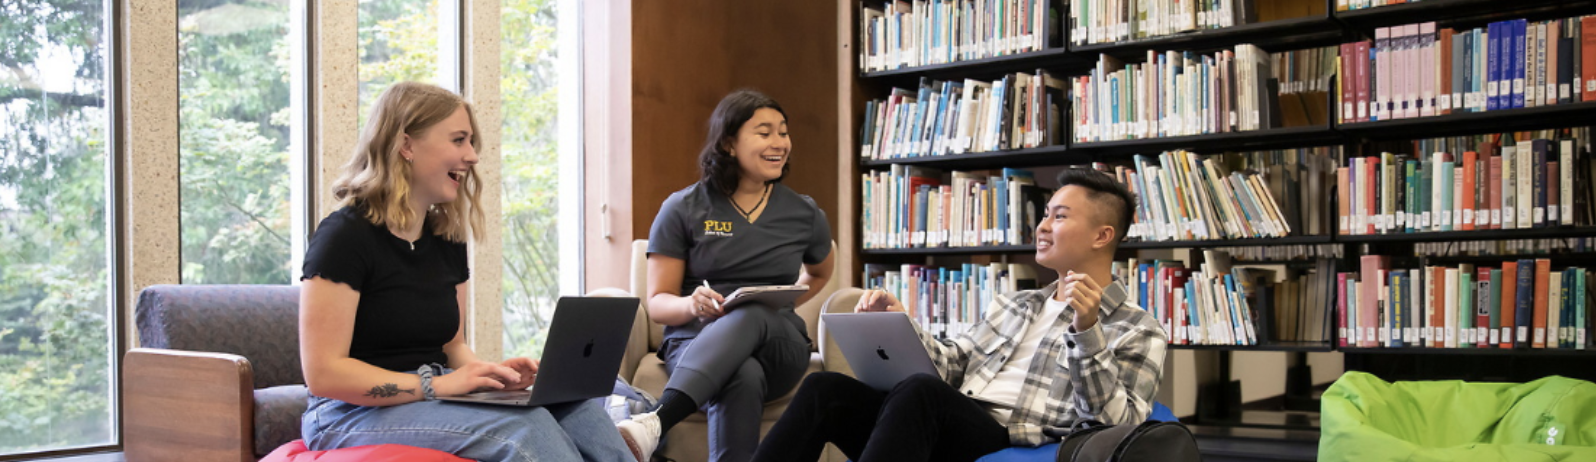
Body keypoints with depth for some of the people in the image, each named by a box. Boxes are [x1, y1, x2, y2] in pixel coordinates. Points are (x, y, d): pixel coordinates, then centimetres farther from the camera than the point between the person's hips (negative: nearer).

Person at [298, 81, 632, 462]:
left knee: (576, 406, -19)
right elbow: (323, 374, -17)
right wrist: (436, 386, -22)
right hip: (354, 413, -7)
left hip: (432, 399, 7)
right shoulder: (344, 236, -11)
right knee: (519, 428, -31)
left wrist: (488, 375, -3)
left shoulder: (447, 240, 13)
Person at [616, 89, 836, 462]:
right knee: (742, 379, -42)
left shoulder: (804, 214, 10)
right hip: (695, 344, -1)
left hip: (778, 350, 1)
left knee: (752, 314, -40)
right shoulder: (682, 210, 3)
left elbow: (819, 273, 33)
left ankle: (656, 422, -59)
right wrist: (691, 305, -21)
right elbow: (657, 304, 2)